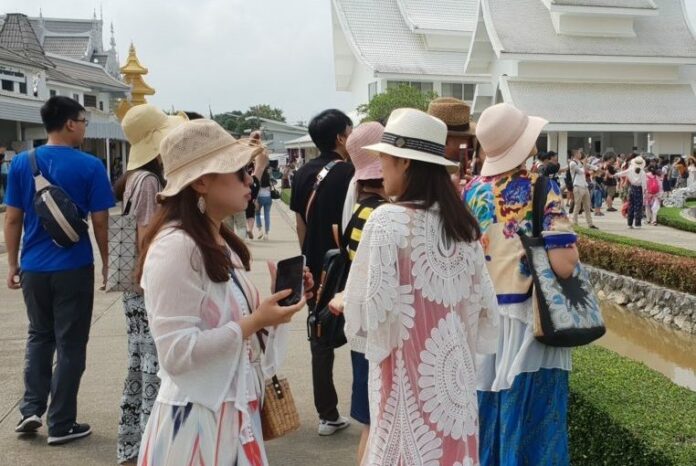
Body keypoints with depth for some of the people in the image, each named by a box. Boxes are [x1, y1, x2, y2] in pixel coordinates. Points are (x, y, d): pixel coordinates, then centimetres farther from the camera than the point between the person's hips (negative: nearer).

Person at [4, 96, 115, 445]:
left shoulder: (21, 163, 1)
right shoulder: (90, 166, -10)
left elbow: (12, 219, 3)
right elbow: (100, 222, -7)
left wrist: (12, 264, 12)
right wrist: (107, 262, 5)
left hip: (34, 268, 4)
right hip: (74, 268, -4)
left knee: (39, 336, 22)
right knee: (70, 344, 6)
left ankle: (31, 409, 16)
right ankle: (61, 424, 13)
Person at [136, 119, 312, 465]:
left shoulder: (221, 244, 10)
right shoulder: (175, 247, -20)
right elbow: (176, 353, -24)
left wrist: (273, 301, 0)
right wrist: (255, 322, -22)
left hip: (235, 409, 9)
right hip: (196, 417, -9)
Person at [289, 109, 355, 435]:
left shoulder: (303, 174, 5)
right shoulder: (347, 172, -13)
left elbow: (300, 223, 10)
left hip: (315, 269, 6)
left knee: (321, 340, 10)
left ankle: (328, 415, 16)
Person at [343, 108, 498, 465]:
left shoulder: (388, 220, -15)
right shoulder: (461, 222, 4)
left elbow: (370, 308, -16)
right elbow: (481, 300, 9)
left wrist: (341, 302, 4)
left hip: (408, 370, -6)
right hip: (455, 367, 6)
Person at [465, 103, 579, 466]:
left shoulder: (473, 190, 2)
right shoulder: (541, 188, -13)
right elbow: (563, 265, -21)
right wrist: (567, 242, -1)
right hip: (527, 321, -5)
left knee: (486, 413, 16)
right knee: (531, 419, 6)